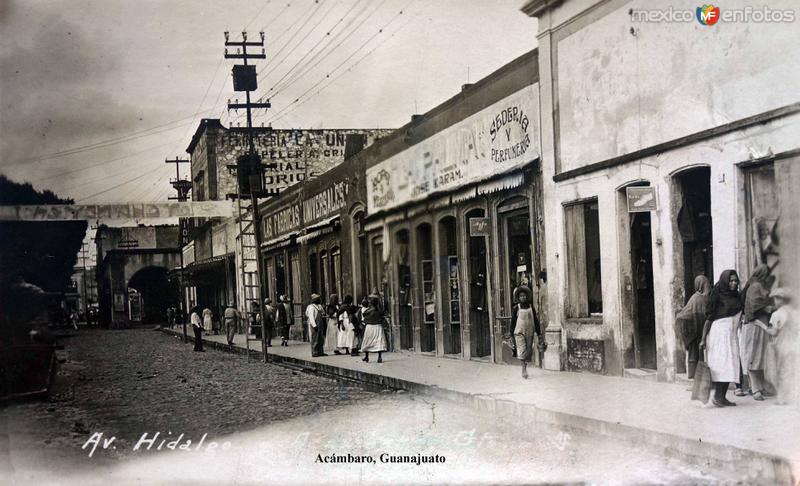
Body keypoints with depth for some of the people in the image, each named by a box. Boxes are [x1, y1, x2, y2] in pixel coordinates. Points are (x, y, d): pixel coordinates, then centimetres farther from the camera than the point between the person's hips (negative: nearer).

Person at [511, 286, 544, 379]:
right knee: (522, 350, -15)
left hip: (529, 333, 3)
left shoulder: (531, 308, 6)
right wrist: (512, 335, 4)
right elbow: (513, 322, 4)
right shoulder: (516, 308, -1)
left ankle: (525, 367, 19)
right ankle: (524, 370, -16)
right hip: (519, 333, -3)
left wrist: (539, 334, 5)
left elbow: (536, 321, 8)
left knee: (529, 352, 6)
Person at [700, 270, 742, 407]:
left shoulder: (736, 296, 13)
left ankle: (723, 397, 3)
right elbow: (708, 318, -8)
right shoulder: (716, 295, -6)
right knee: (722, 364, -15)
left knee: (730, 366, 2)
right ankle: (717, 396, -16)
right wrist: (703, 339, -11)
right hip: (719, 332, -7)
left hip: (731, 334, 7)